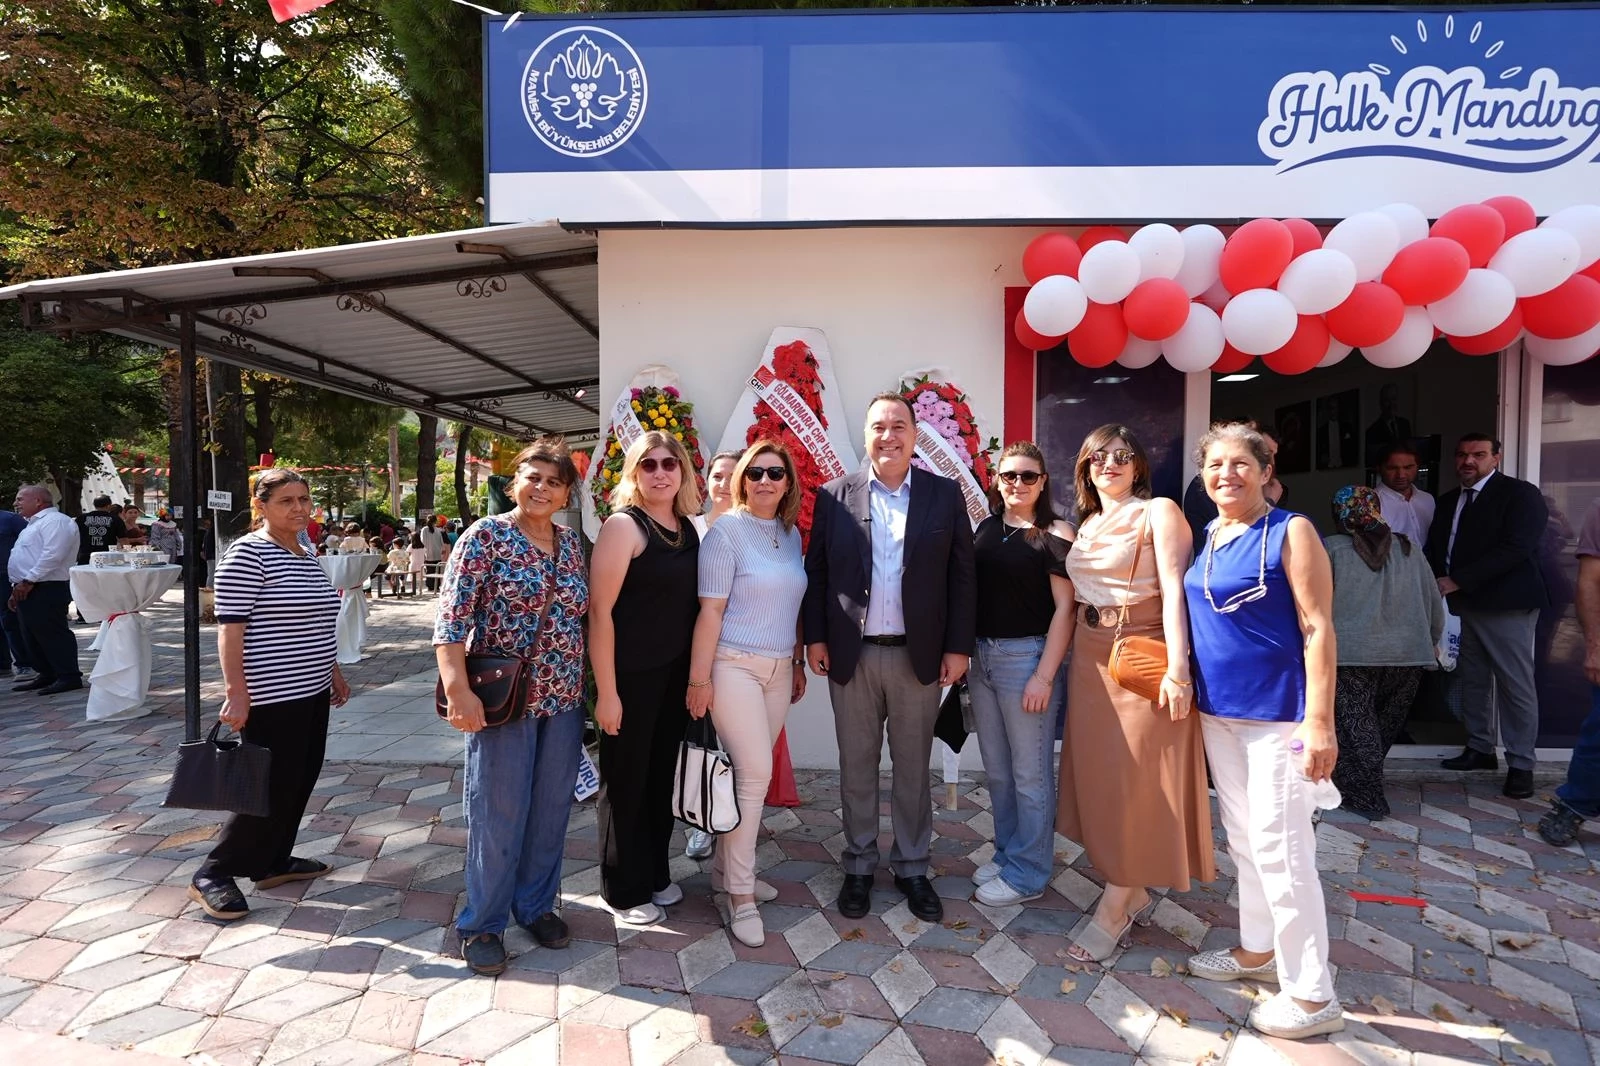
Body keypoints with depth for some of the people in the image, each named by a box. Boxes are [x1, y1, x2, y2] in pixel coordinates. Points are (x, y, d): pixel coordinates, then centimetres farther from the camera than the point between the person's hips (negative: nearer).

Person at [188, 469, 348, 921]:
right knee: (272, 787, -3)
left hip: (310, 690, 9)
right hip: (272, 696, -9)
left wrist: (335, 674, 21)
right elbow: (230, 626, -17)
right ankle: (213, 873, 13)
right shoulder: (247, 553, -13)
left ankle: (274, 861, 28)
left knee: (300, 780, 14)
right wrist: (236, 692, -22)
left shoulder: (306, 556, 12)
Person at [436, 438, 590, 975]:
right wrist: (459, 690, -21)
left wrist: (587, 687, 10)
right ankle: (482, 924, 24)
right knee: (499, 814, 5)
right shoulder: (485, 536, -8)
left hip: (562, 700, 5)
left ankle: (537, 904, 34)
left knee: (551, 809, 14)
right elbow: (451, 620, -12)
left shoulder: (571, 543, 8)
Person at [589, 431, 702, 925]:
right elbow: (600, 611, -17)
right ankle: (624, 889, 28)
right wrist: (606, 691, -19)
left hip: (675, 673, 6)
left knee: (661, 776, 19)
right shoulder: (623, 525, -14)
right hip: (630, 676, -6)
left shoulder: (688, 528, 6)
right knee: (625, 782, 10)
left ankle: (655, 872, 38)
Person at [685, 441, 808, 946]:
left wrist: (799, 662, 17)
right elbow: (711, 609, -11)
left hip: (779, 669, 6)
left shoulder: (791, 534, 10)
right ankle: (741, 895, 3)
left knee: (751, 772, 11)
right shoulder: (726, 531, -8)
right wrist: (699, 678, -12)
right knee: (754, 772, -9)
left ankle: (726, 868, 28)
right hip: (734, 665, -6)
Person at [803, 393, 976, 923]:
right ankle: (859, 866, 29)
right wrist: (815, 637, -2)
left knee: (913, 768, 13)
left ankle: (912, 868, 29)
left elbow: (961, 575, 1)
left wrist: (958, 646, -3)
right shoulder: (834, 496, 1)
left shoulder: (944, 495, 1)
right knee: (857, 767, 12)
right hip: (851, 656, 0)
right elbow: (815, 570, 3)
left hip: (920, 656, 0)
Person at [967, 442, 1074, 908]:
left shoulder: (1055, 533, -7)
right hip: (982, 656, 6)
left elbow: (1064, 608, -10)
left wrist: (1044, 676, -15)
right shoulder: (984, 529, 9)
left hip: (1027, 656, -6)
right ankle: (1006, 855, 33)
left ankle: (1027, 874, 19)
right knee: (996, 769, 16)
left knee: (1029, 773, 4)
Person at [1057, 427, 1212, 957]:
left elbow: (1175, 592, -14)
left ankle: (1114, 909, 9)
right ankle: (1136, 894, 26)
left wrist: (1177, 668, -22)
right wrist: (1058, 666, 4)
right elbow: (1078, 596, 12)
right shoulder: (1086, 525, 15)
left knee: (1136, 782, 0)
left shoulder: (1158, 512, -5)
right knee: (1099, 775, 10)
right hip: (1091, 658, 7)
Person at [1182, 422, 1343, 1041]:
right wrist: (1184, 686, 10)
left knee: (1279, 848, -2)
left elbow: (1318, 629, -15)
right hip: (1217, 711, 7)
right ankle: (1257, 950, 35)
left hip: (1277, 715, -7)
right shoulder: (1206, 538, 8)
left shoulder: (1290, 532, -11)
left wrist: (1319, 722, -19)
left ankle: (1312, 994, 13)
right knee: (1243, 840, 18)